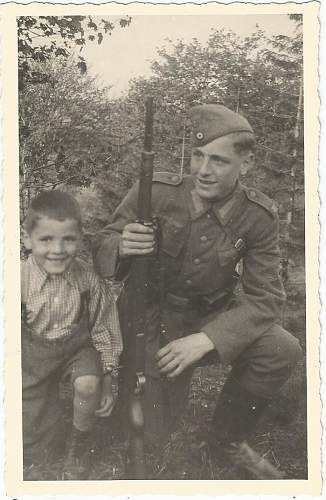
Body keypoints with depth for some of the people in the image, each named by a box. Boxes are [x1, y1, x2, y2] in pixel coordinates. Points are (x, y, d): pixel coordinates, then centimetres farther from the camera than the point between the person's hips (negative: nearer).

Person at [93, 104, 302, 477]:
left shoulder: (258, 215, -16)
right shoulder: (155, 192, -21)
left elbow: (266, 297, -15)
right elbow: (101, 254, -12)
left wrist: (205, 339, -29)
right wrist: (120, 247, -37)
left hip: (213, 315, 2)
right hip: (152, 315, -1)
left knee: (283, 351, -23)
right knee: (155, 431, 0)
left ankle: (227, 440, 5)